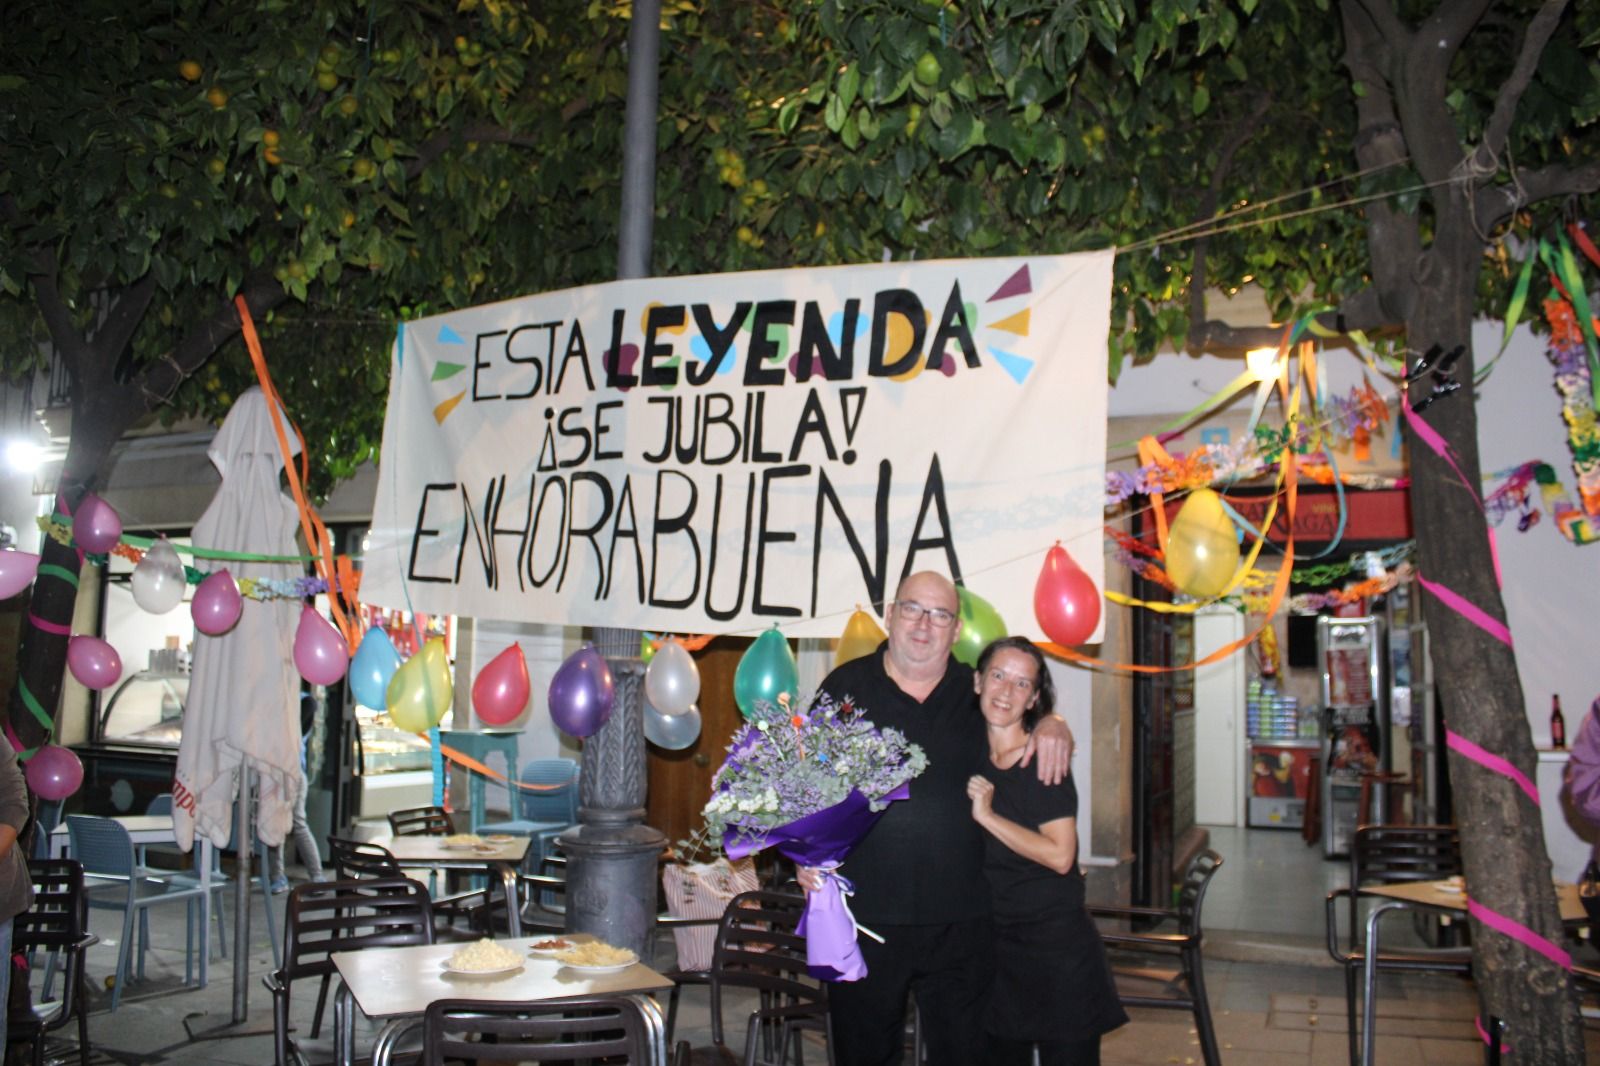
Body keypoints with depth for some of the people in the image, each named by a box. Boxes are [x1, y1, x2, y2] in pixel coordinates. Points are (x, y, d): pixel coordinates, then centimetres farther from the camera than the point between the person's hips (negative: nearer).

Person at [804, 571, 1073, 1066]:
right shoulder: (845, 685, 3)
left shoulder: (976, 691, 8)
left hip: (959, 918, 2)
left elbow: (1026, 701, 24)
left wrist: (1053, 726, 0)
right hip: (865, 911, -1)